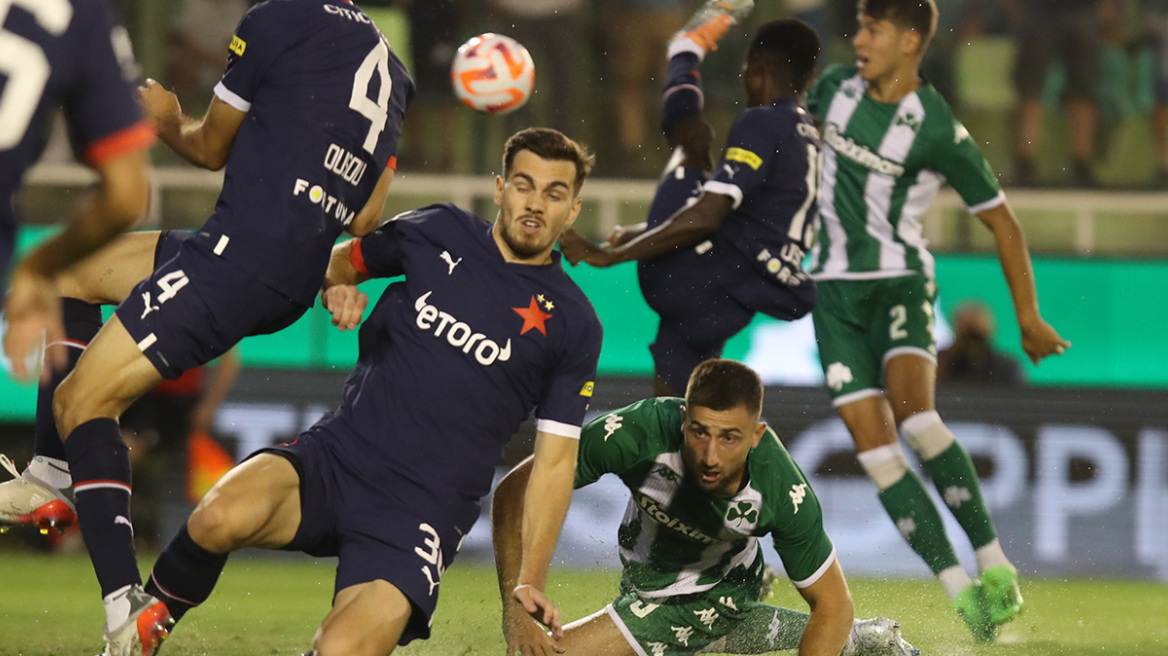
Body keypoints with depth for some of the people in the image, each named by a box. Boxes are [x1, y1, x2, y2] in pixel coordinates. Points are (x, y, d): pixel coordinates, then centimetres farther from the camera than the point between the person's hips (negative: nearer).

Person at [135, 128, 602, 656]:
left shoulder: (573, 325, 4)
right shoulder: (437, 234, 9)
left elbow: (555, 461, 6)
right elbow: (341, 260, 28)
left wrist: (529, 581, -2)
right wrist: (335, 289, 3)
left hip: (422, 509, -2)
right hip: (336, 455, 2)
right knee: (220, 519, -31)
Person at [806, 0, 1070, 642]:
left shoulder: (939, 131, -13)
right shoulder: (836, 87, 2)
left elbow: (1001, 221, -4)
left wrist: (1029, 319, -2)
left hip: (900, 283, -5)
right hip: (835, 288, 5)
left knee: (915, 414, -30)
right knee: (872, 444, -8)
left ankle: (994, 563, -22)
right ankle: (960, 591, -7)